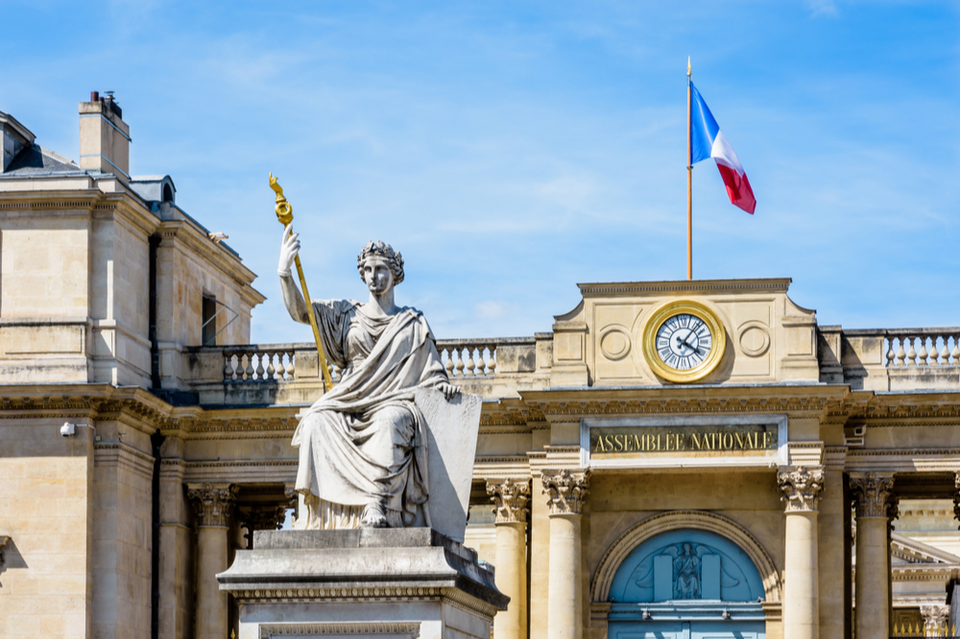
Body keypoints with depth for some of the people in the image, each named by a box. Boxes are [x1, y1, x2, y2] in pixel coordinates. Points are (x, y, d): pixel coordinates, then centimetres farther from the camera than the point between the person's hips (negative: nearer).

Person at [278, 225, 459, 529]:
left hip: (394, 403, -2)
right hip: (351, 404, 2)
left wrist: (443, 385, -8)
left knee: (390, 422, -39)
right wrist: (285, 270, -4)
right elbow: (299, 311, 11)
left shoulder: (413, 323, 19)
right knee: (317, 422, -31)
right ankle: (316, 507, -38)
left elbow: (432, 371, 16)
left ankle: (376, 503, -49)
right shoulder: (347, 315, 20)